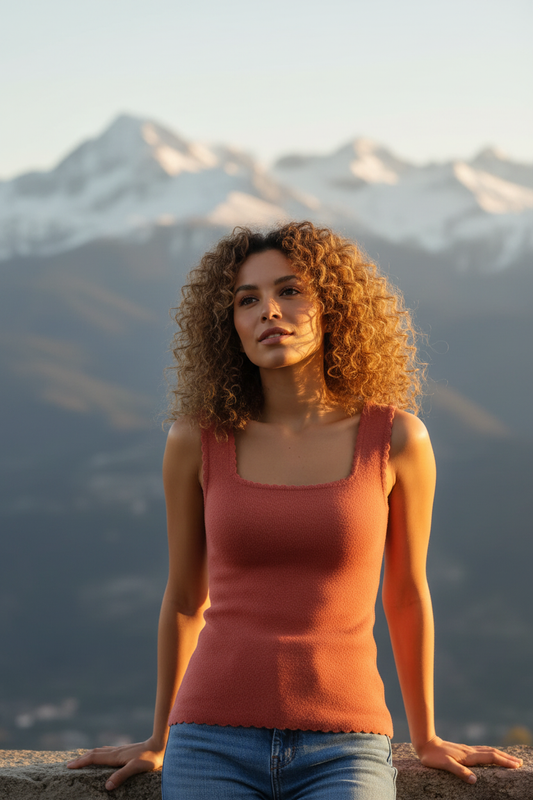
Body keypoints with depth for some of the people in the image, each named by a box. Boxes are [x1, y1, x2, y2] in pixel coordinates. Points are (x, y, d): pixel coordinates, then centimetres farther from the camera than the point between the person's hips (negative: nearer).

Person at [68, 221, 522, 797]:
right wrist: (160, 740, 25)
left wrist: (426, 738, 24)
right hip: (216, 750, 1)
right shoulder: (198, 440, 2)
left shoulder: (396, 437, 0)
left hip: (342, 753, -1)